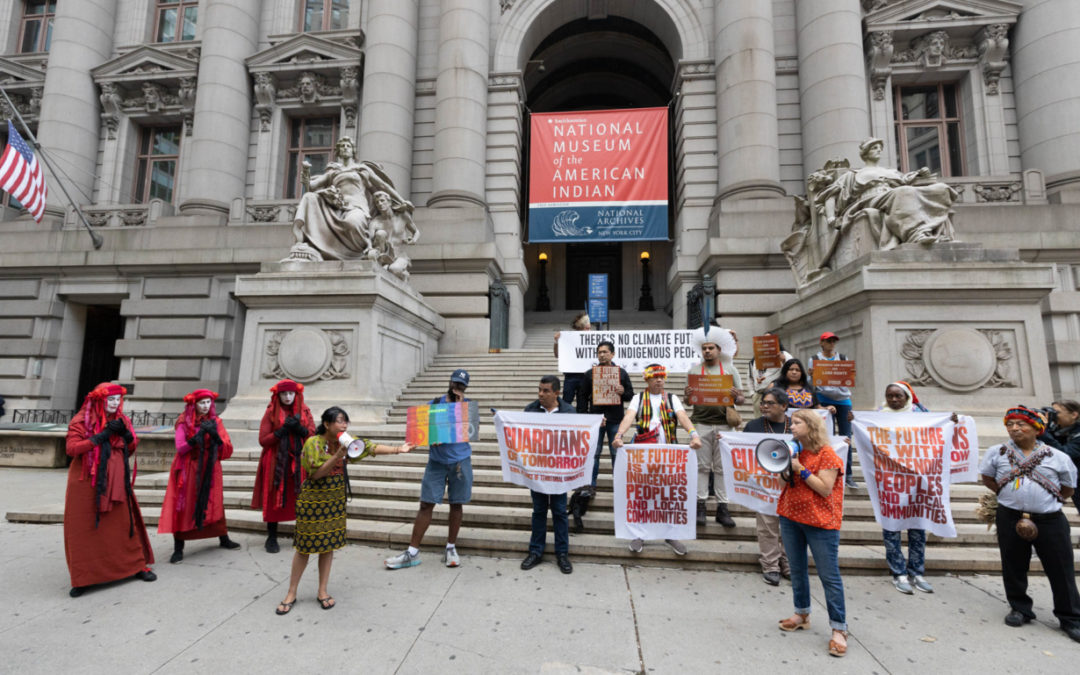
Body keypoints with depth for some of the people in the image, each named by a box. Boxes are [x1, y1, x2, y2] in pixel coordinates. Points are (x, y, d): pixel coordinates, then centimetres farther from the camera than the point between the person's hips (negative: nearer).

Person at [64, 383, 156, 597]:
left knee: (125, 522, 7)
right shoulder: (81, 421, -5)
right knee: (84, 529, 2)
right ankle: (82, 578, 16)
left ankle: (137, 565, 18)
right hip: (87, 482, -3)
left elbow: (132, 447, 10)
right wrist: (101, 436, -20)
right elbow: (71, 448, -13)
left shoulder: (122, 420, 8)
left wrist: (125, 433, -10)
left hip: (116, 481, 3)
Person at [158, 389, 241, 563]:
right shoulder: (184, 422, -4)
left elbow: (227, 450, -2)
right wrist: (199, 434, -26)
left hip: (209, 470, 3)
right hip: (188, 471, -2)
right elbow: (180, 448, -15)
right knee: (184, 506, -3)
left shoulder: (215, 421, 3)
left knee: (214, 504, 10)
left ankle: (224, 540, 24)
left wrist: (215, 435, -19)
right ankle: (178, 548, 7)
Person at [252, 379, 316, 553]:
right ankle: (272, 539, 15)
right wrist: (282, 430, -17)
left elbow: (314, 435, 2)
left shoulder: (304, 411, 7)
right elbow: (262, 440, -4)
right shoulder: (271, 413, 1)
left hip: (299, 462, 1)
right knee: (274, 499, 3)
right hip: (276, 463, -1)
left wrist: (299, 428, -16)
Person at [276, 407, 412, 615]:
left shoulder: (345, 441, -1)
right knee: (305, 546, 5)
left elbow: (371, 448, -3)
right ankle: (291, 594, 22)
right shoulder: (313, 442, -17)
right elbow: (316, 473, -21)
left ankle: (322, 592, 23)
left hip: (335, 500, 5)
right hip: (313, 500, -5)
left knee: (328, 546, 10)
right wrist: (339, 454, -29)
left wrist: (398, 449, -10)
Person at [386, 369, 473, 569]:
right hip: (437, 461, 0)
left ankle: (451, 548, 23)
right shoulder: (435, 402, 6)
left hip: (460, 461, 0)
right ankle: (412, 552, 8)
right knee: (426, 504, 0)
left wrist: (460, 405, -15)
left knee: (456, 504, 7)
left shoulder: (468, 404, 4)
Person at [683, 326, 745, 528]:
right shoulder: (694, 369, 8)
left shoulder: (730, 369, 8)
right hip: (701, 423, 0)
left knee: (722, 467, 3)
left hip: (723, 423, 0)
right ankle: (700, 506, 9)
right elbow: (688, 398, 10)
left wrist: (735, 397, -16)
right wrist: (687, 395, -13)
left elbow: (742, 399, 7)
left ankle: (722, 508, 10)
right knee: (702, 466, 3)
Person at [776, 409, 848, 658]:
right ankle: (802, 614, 32)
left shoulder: (827, 454, -11)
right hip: (790, 517, 7)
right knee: (797, 570, 17)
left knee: (829, 576, -1)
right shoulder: (795, 450, 9)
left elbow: (825, 489, -18)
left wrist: (800, 469, -21)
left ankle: (839, 628, 8)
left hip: (820, 522, -7)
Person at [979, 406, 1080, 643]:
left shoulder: (1058, 457, 0)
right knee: (1013, 567, 10)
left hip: (1050, 520, -1)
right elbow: (988, 479, 12)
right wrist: (1012, 498, 6)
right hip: (1010, 519, 1)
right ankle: (1020, 608, 28)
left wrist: (1043, 501, 2)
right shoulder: (997, 453, 2)